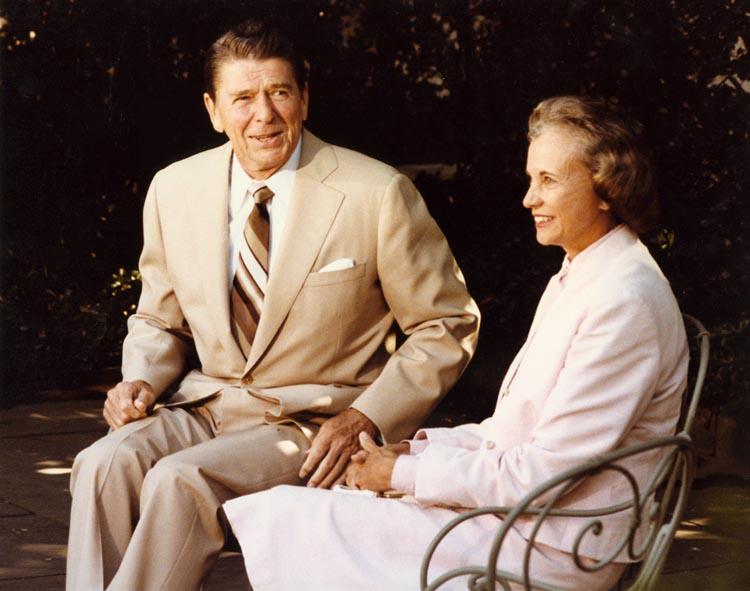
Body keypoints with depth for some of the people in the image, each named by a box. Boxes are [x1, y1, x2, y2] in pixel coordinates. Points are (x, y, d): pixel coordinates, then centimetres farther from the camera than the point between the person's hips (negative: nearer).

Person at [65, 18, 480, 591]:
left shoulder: (377, 195, -10)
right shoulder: (174, 190, 4)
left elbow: (448, 327, -2)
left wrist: (366, 418, -13)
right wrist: (141, 379, -4)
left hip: (316, 425, -4)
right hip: (205, 408, 4)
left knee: (181, 479, -30)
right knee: (104, 466, -26)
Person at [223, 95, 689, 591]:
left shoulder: (625, 302, -20)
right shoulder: (575, 280, 14)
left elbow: (543, 474, -21)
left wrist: (406, 474, -13)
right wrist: (420, 448, 3)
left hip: (550, 550, -10)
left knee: (286, 518, -11)